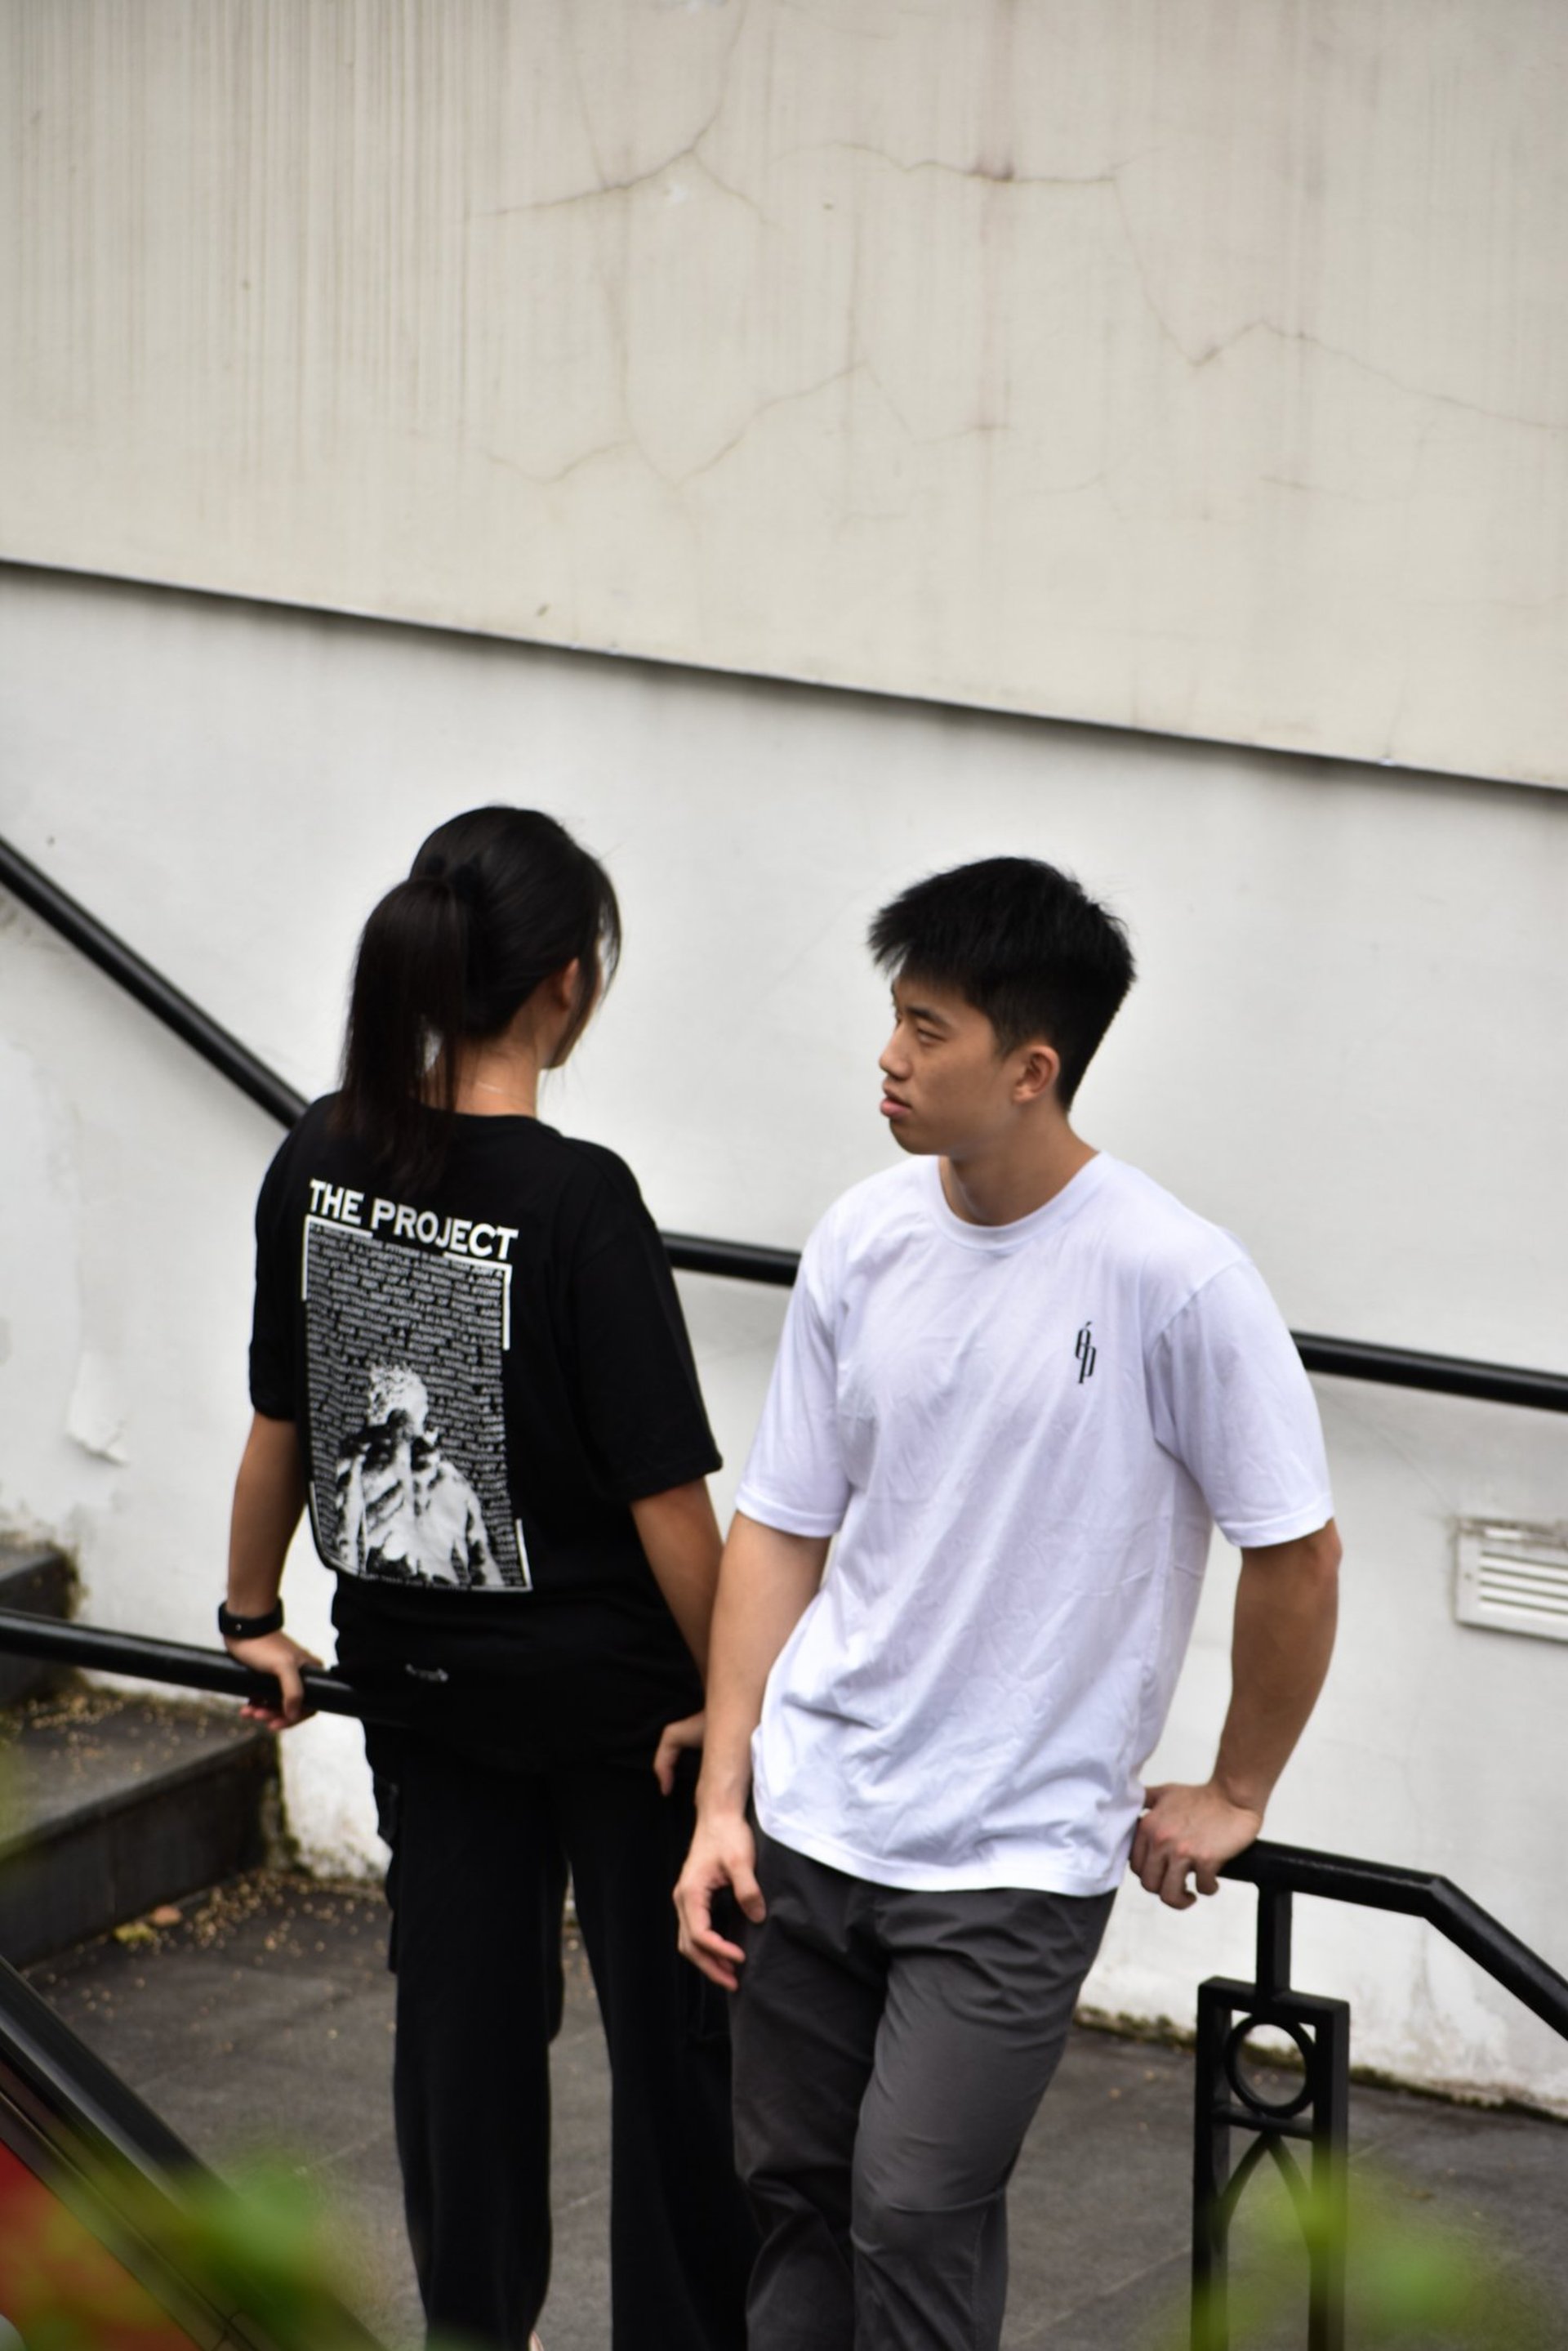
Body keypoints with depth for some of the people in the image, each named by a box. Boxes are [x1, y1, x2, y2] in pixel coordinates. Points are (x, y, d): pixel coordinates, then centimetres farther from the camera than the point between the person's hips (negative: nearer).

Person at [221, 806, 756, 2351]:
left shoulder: (319, 1163, -6)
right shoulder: (576, 1201, -23)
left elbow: (280, 1426, 5)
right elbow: (665, 1489, -19)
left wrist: (253, 1615, 19)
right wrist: (732, 1695, -9)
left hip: (414, 1671, 5)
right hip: (607, 1685, -5)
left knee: (459, 2010, 16)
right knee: (671, 2025, 11)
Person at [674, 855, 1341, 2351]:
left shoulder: (1175, 1281, -15)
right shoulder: (863, 1242, 0)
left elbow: (1295, 1554, -6)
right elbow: (779, 1527, 6)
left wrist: (1234, 1798, 2)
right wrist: (722, 1800, 2)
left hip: (1016, 1854, -5)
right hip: (808, 1818, 5)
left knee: (915, 2215, -10)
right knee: (788, 2190, 10)